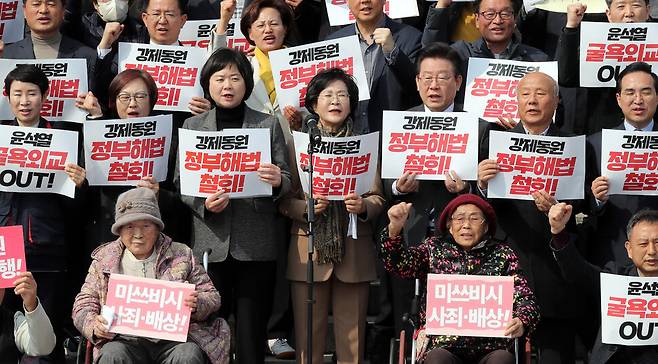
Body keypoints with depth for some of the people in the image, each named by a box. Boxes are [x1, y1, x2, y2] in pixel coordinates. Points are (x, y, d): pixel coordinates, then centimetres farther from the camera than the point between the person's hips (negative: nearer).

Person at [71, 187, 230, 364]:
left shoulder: (181, 255, 15)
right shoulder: (104, 260, 16)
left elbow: (212, 297, 16)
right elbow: (84, 304, 16)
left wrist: (196, 305, -9)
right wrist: (94, 326, -7)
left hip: (174, 338, 0)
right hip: (127, 340, 0)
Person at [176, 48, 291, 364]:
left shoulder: (269, 125, 9)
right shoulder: (192, 126, 9)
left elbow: (287, 180, 6)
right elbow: (181, 182, 5)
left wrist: (277, 181, -17)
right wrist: (204, 203, -15)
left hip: (256, 244, 0)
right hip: (211, 243, 0)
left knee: (252, 332, 1)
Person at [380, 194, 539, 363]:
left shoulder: (503, 254, 15)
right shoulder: (435, 248, 18)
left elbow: (524, 298, 5)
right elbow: (401, 264, 2)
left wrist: (521, 323, -18)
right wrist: (394, 229, -17)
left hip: (491, 346, 0)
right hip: (443, 345, 0)